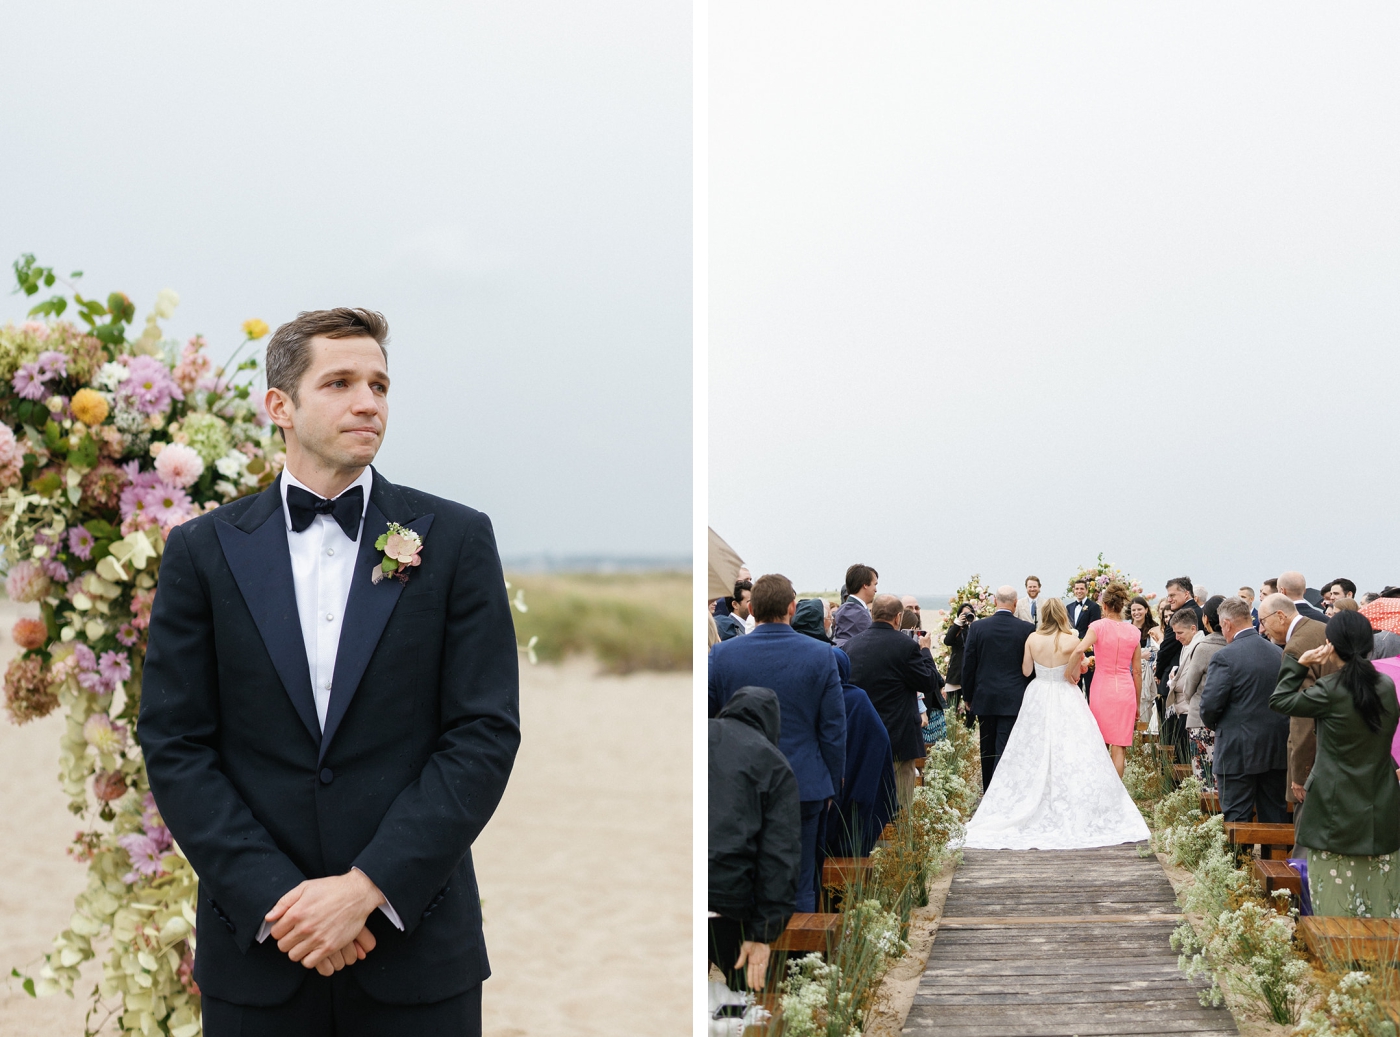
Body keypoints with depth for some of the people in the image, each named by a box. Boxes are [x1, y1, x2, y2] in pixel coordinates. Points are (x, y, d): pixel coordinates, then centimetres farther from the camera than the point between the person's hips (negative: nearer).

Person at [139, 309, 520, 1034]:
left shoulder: (456, 539, 2)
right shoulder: (203, 551, 4)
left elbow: (487, 732, -4)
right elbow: (173, 744, 0)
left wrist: (366, 887, -12)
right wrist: (276, 897, -11)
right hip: (257, 947, 1)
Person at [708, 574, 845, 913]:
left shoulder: (722, 654, -5)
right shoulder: (821, 656, -5)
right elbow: (834, 730, -2)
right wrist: (831, 787, 8)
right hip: (805, 789, 0)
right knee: (800, 889, 6)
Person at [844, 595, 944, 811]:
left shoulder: (851, 644, 3)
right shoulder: (906, 645, -14)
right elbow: (929, 682, -8)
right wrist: (925, 651, 6)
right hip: (898, 736, -6)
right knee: (900, 806, 0)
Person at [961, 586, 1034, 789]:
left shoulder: (977, 627, -3)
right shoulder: (1027, 629, -6)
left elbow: (968, 665, 1)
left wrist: (968, 696, 11)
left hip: (984, 698, 2)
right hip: (1013, 700, -2)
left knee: (988, 750, 14)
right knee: (1004, 749, -4)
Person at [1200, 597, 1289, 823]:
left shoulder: (1225, 657, -14)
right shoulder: (1279, 653, 4)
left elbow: (1210, 705, -16)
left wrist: (1213, 723, 5)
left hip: (1238, 751, -6)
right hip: (1276, 751, 6)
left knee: (1237, 820, 0)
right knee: (1274, 816, 14)